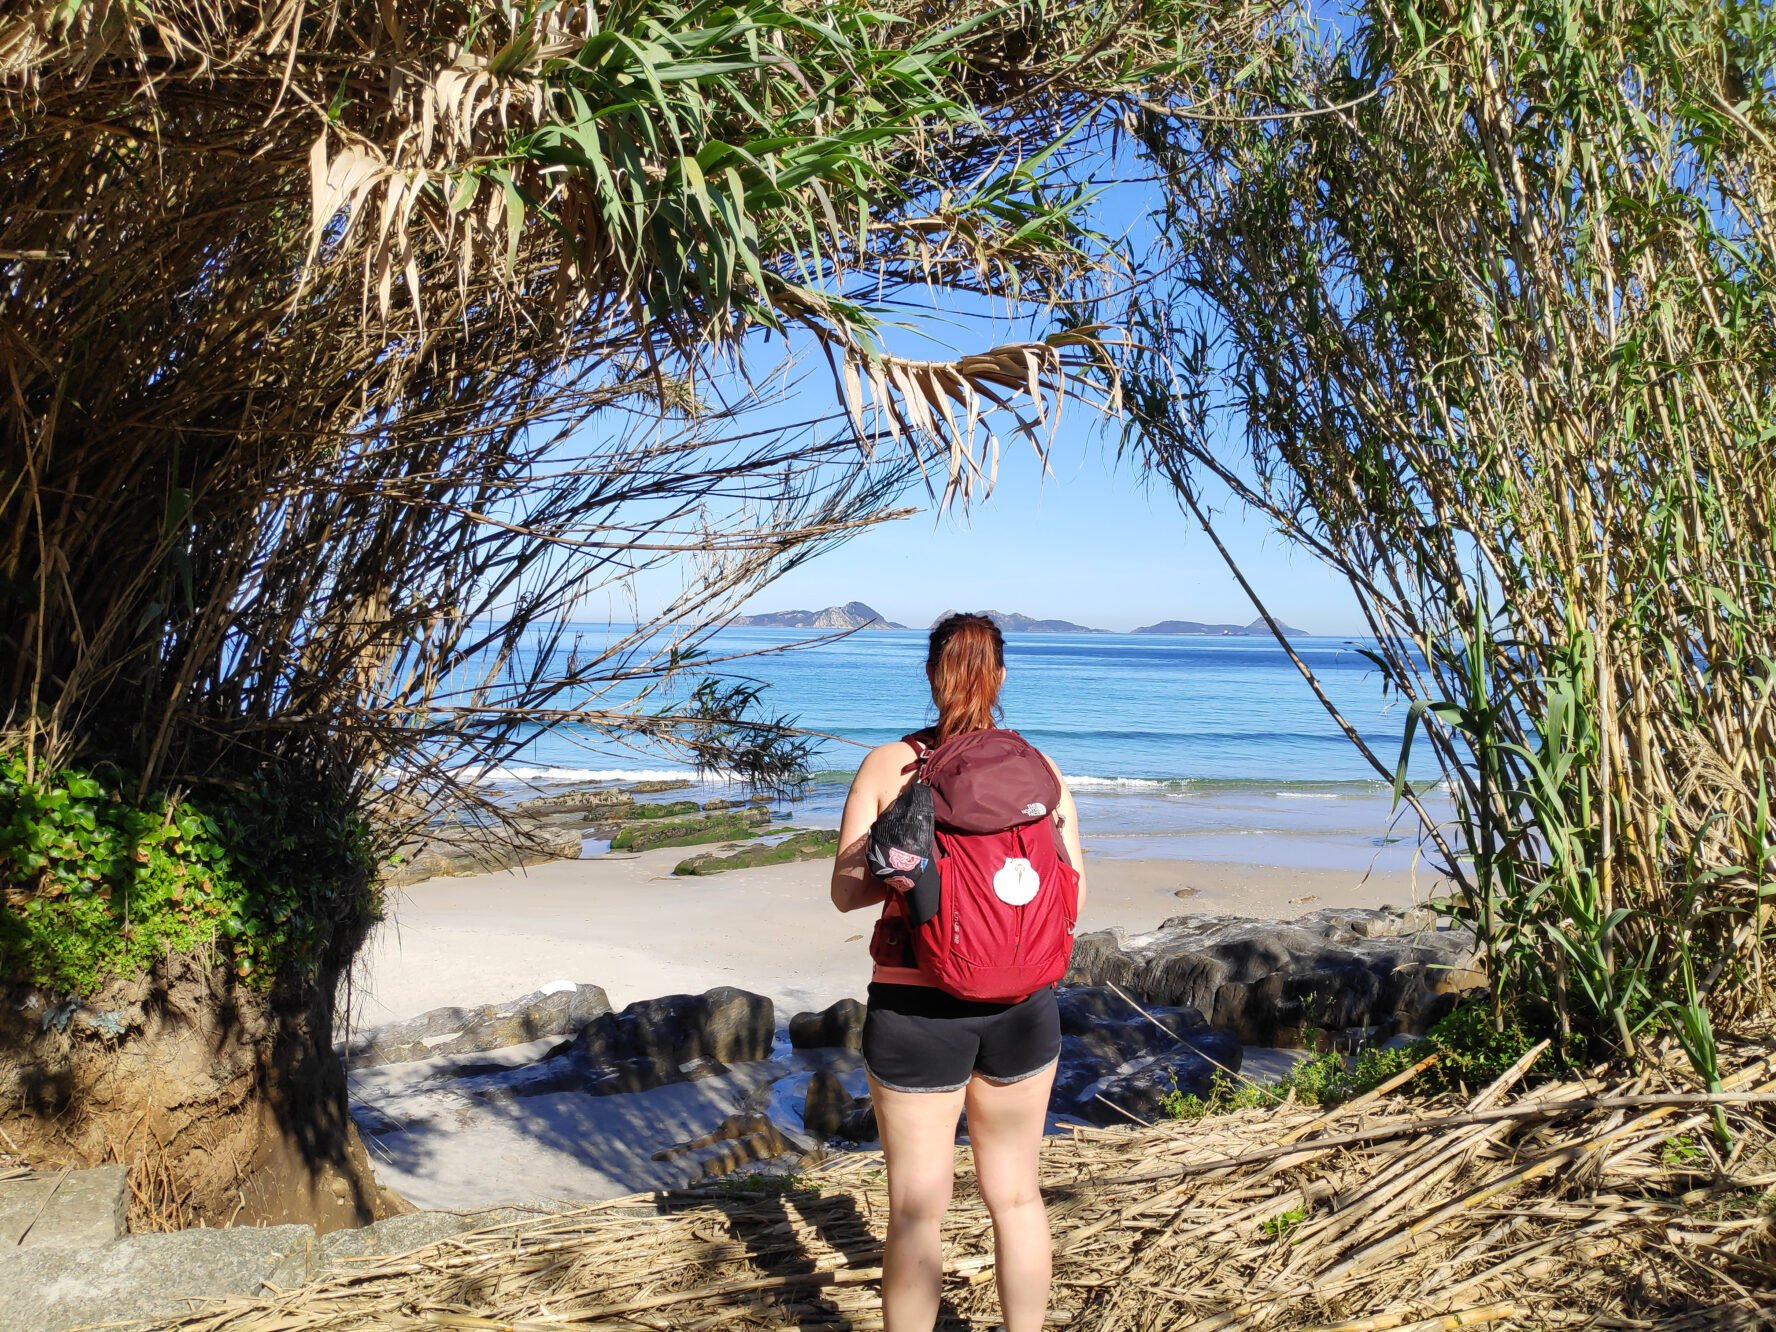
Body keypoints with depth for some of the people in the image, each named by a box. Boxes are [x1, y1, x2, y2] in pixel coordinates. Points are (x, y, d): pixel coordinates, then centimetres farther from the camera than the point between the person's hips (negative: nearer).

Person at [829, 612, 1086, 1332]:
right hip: (1022, 1004, 3)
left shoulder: (887, 765, -6)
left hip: (915, 1004, -2)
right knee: (1016, 1195, 19)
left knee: (917, 1208, 10)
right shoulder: (1039, 770, -2)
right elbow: (1072, 895, 0)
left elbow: (846, 890, -7)